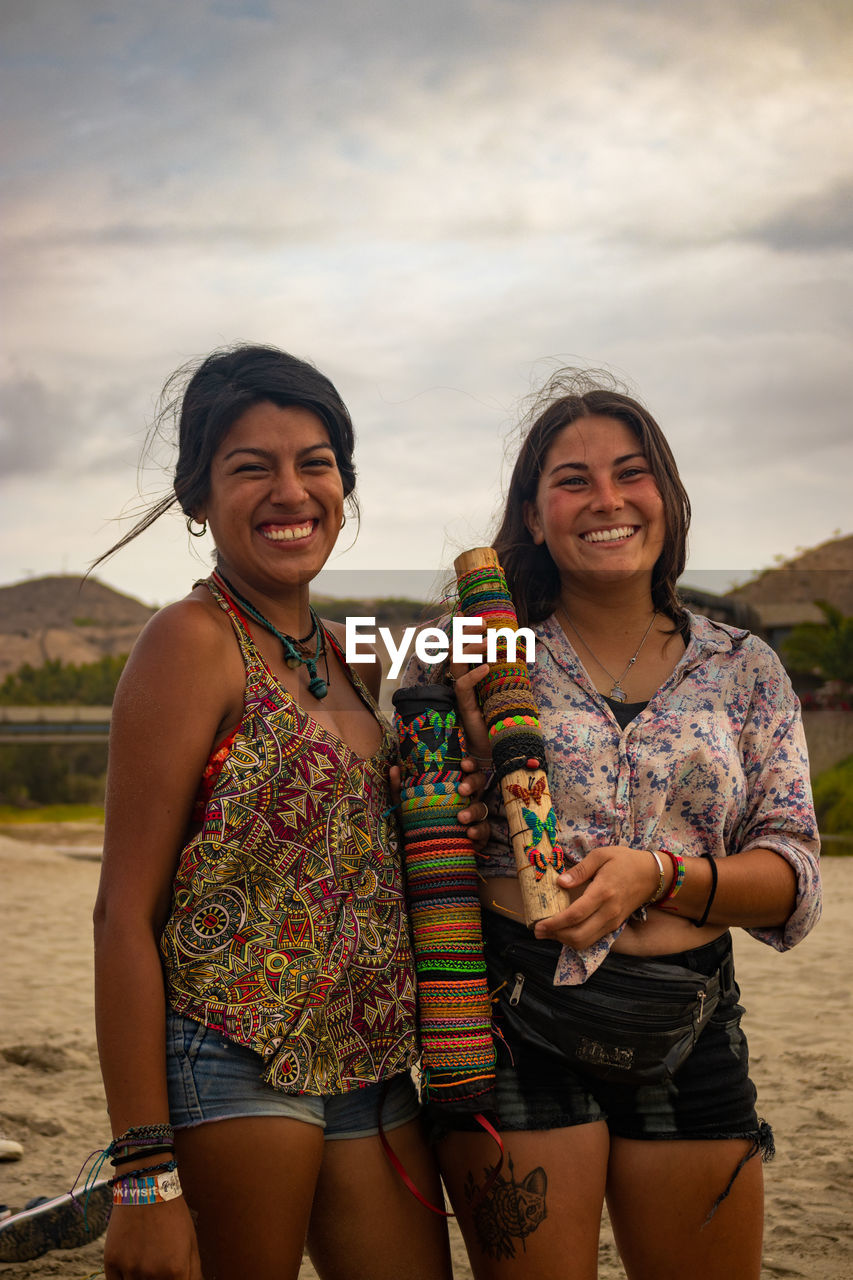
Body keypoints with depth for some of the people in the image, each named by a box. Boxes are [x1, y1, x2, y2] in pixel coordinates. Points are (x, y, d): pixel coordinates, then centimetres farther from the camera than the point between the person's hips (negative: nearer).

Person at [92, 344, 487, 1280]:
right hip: (235, 1069, -7)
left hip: (371, 1075, 8)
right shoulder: (196, 641, -10)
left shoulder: (340, 652, 12)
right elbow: (125, 913, -14)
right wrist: (145, 1174, -18)